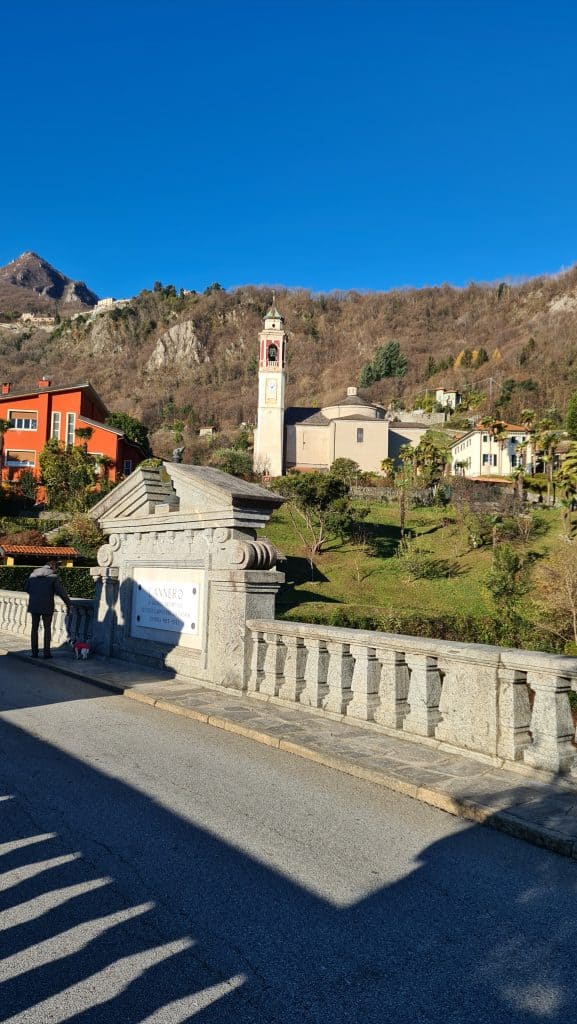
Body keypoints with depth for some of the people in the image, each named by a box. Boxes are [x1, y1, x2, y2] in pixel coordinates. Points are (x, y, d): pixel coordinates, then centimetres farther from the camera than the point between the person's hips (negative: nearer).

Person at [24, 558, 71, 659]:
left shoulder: (33, 574, 6)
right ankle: (46, 652, 2)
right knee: (47, 628, 6)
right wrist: (69, 604, -7)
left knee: (35, 627, 11)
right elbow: (61, 591, -12)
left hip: (34, 605, 3)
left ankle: (34, 652, 9)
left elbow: (26, 588, 13)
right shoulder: (53, 576, -8)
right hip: (47, 606, -3)